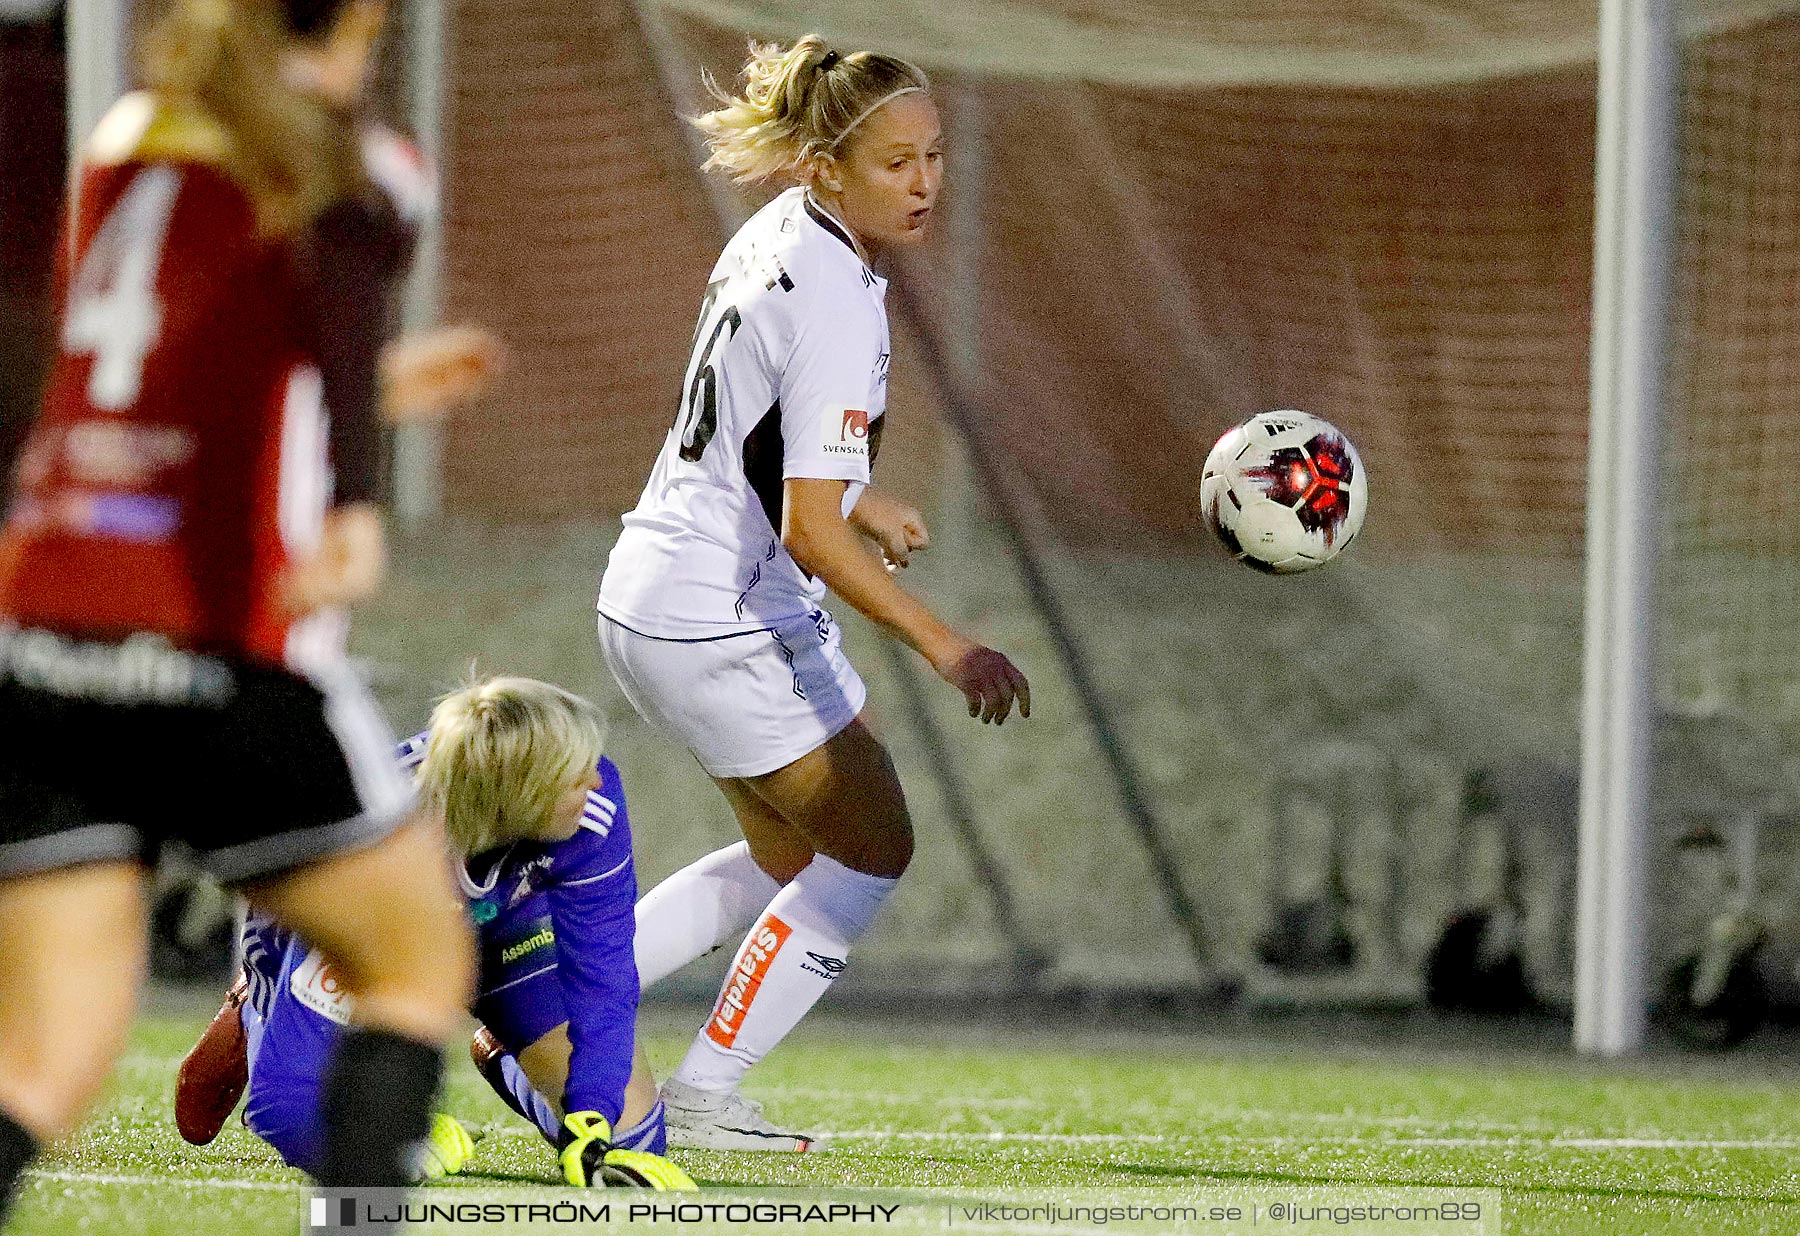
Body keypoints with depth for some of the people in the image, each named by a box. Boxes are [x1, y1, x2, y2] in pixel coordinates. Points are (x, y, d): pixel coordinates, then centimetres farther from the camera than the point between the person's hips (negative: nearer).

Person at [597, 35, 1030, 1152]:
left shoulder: (782, 232, 5)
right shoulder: (839, 308, -24)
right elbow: (810, 531, -28)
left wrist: (862, 499, 32)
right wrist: (946, 648, -28)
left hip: (652, 593, 10)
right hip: (726, 623, -9)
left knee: (790, 857, 22)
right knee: (873, 846, 5)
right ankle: (702, 1097, 7)